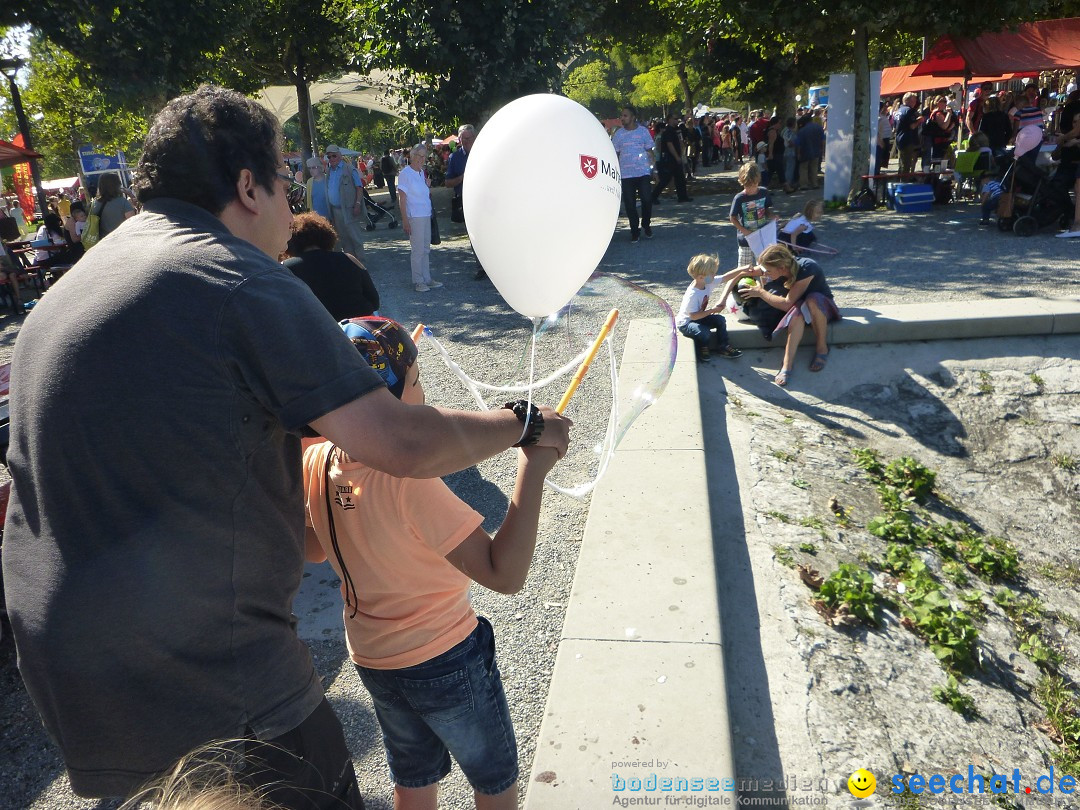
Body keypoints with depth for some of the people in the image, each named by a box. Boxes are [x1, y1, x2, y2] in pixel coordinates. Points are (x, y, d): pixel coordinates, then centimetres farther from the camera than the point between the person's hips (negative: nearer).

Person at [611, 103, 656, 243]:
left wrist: (654, 169, 0)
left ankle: (646, 225, 17)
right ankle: (634, 231, 14)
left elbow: (650, 151, 7)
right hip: (625, 174, 1)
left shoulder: (643, 131, 3)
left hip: (643, 172, -1)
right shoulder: (618, 134, 5)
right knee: (630, 203, 1)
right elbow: (614, 154, 8)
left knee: (647, 199, -8)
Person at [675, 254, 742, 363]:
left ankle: (724, 347, 8)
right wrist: (712, 310, -28)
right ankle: (701, 350, 0)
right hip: (685, 323, -9)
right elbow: (694, 316, -32)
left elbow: (725, 277, -3)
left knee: (720, 319, -2)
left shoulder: (708, 283, -8)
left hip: (699, 318, 9)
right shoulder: (692, 295, -32)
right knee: (705, 333, -31)